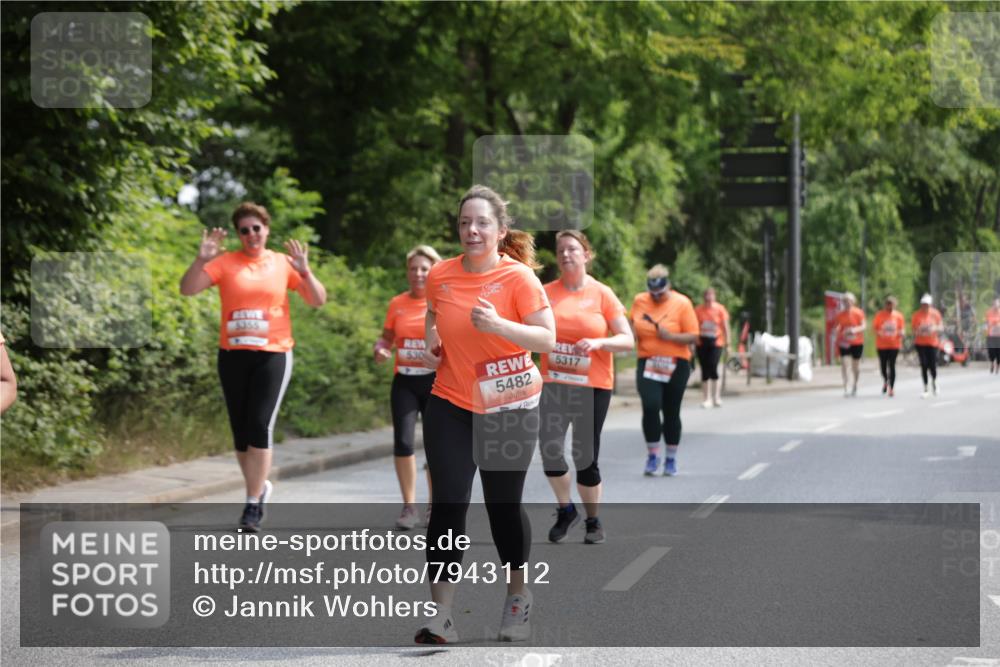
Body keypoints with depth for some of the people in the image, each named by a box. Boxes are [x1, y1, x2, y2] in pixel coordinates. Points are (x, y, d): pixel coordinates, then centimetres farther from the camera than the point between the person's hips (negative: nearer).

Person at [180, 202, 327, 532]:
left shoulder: (283, 264, 3)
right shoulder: (225, 263, 2)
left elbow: (318, 300, 2)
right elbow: (187, 289, -6)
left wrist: (304, 271, -15)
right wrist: (201, 259, -22)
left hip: (273, 354, -2)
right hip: (232, 355, 2)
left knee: (260, 427, -12)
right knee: (240, 430, 8)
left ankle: (253, 503, -5)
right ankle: (260, 487, 29)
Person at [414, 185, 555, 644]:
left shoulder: (519, 276, -12)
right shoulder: (440, 275, -1)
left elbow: (547, 338, -15)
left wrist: (498, 325, -28)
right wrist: (431, 344, 2)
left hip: (509, 407, -2)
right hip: (450, 404, 3)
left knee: (503, 504, 7)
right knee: (447, 506, -5)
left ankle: (518, 596, 30)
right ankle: (441, 615, -4)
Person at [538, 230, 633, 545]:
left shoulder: (602, 294, -1)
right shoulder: (547, 292, 3)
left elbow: (628, 340, -3)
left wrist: (599, 342, -19)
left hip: (592, 387, -2)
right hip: (552, 384, 2)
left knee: (585, 457, 0)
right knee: (549, 451, -5)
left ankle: (593, 520, 20)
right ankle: (565, 510, 20)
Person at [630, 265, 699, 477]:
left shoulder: (682, 303, -5)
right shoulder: (640, 301, 4)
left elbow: (693, 336, -7)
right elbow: (633, 323, 21)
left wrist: (670, 336, -21)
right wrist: (633, 334, -1)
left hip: (675, 366, -1)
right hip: (647, 363, 1)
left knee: (671, 412, 5)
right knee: (650, 406, -17)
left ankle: (671, 459, 20)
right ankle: (652, 455, -3)